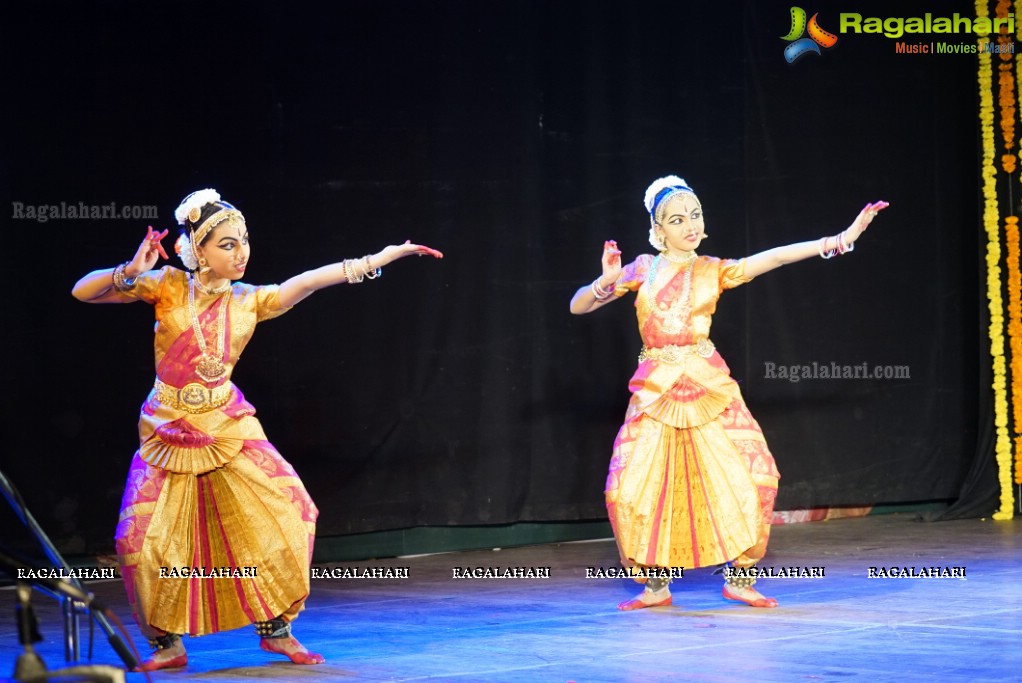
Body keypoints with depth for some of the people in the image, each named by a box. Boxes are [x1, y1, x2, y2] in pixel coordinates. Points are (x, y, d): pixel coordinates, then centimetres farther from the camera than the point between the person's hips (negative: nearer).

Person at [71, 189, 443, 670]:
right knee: (144, 538, -8)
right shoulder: (168, 287, -6)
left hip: (228, 430, 2)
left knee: (285, 513, -9)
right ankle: (168, 644, 11)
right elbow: (83, 291, -10)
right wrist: (129, 272, -28)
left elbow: (312, 280, -4)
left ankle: (276, 629, 5)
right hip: (168, 433, -2)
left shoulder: (250, 302, 1)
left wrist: (384, 256, -9)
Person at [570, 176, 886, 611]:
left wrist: (838, 240, -19)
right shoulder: (642, 270, 6)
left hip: (709, 387, 0)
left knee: (751, 473, -10)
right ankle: (655, 585, 8)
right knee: (633, 487, -9)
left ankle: (739, 577, 4)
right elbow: (578, 306, 6)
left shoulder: (714, 271, 5)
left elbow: (776, 257, -7)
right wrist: (607, 282, -15)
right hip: (655, 390, 0)